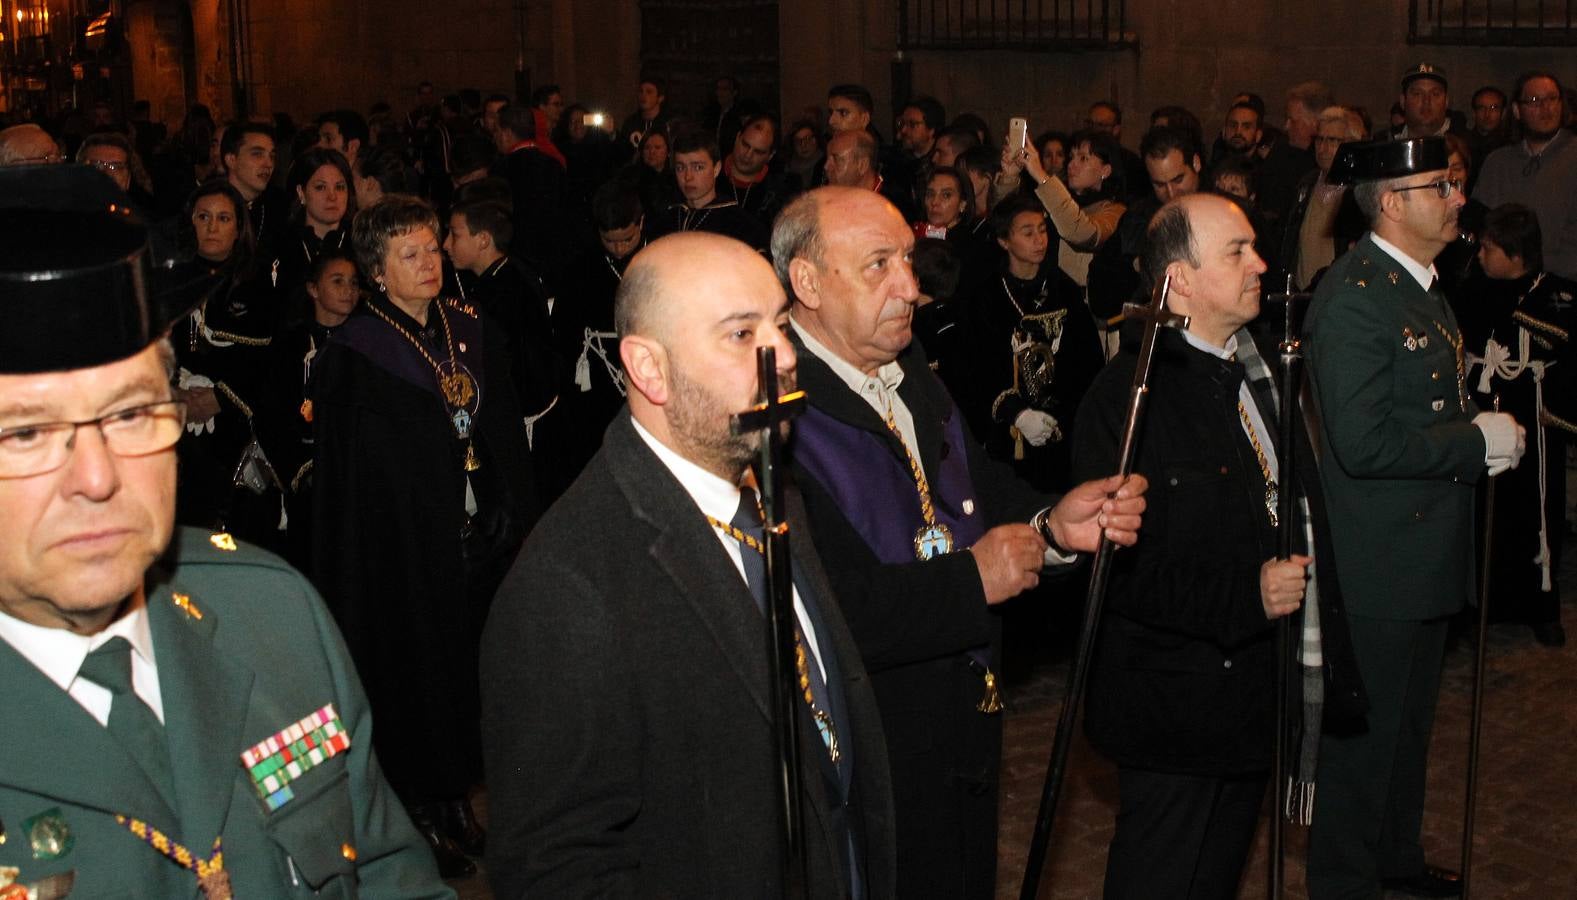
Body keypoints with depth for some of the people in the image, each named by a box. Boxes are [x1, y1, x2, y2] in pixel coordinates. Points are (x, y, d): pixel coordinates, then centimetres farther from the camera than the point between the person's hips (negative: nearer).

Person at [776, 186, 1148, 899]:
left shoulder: (910, 373, 6)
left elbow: (976, 486, 16)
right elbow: (828, 608, -34)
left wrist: (1052, 524, -5)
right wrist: (973, 578, -23)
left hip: (967, 731, 9)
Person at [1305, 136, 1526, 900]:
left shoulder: (1419, 284, 11)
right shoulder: (1353, 297, -22)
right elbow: (1363, 443, -28)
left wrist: (1484, 426, 7)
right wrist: (1477, 442, -19)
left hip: (1424, 548, 10)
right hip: (1376, 561, -10)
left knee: (1409, 721, 23)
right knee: (1365, 733, 3)